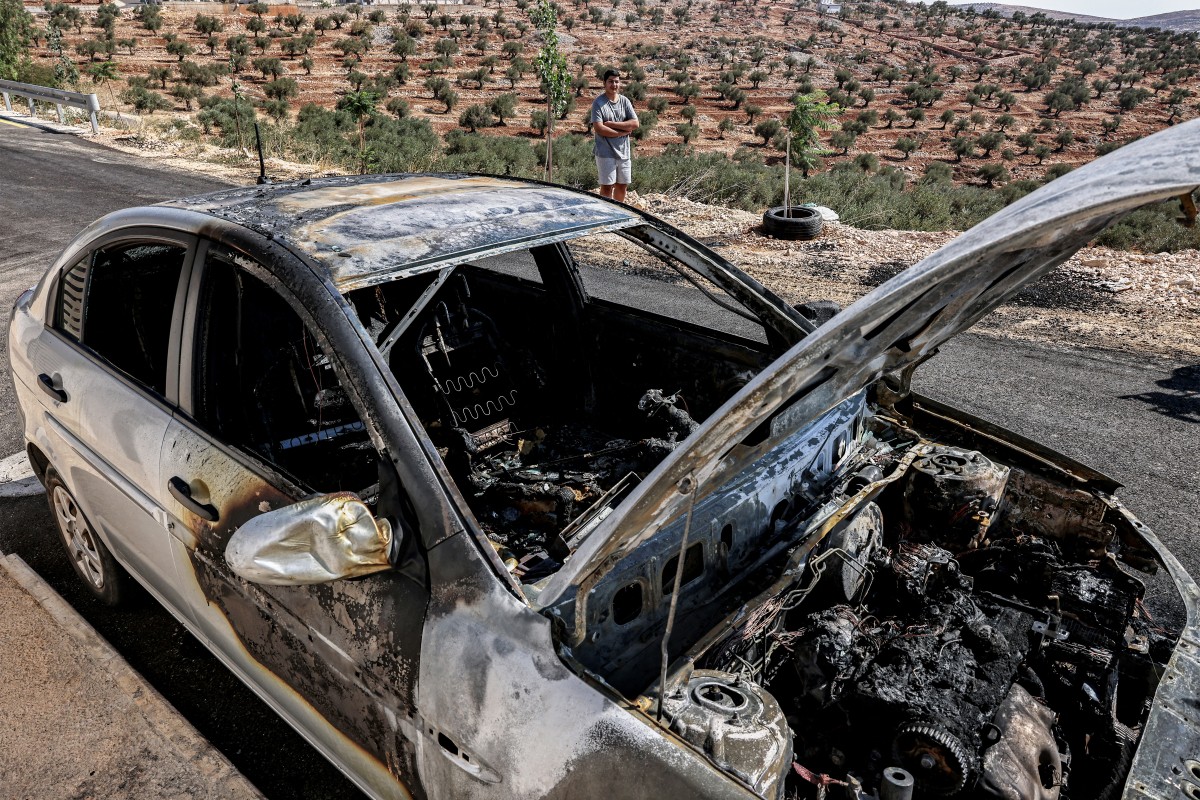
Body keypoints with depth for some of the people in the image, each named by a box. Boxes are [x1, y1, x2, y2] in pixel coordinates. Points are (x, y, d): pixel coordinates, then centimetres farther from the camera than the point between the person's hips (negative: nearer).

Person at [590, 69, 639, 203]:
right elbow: (599, 129, -18)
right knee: (607, 187, -1)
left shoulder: (625, 101, 6)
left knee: (622, 185, 13)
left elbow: (635, 124, -4)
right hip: (606, 153, -5)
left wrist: (610, 124, -13)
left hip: (623, 152, 5)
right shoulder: (598, 103, -8)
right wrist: (622, 132, -14)